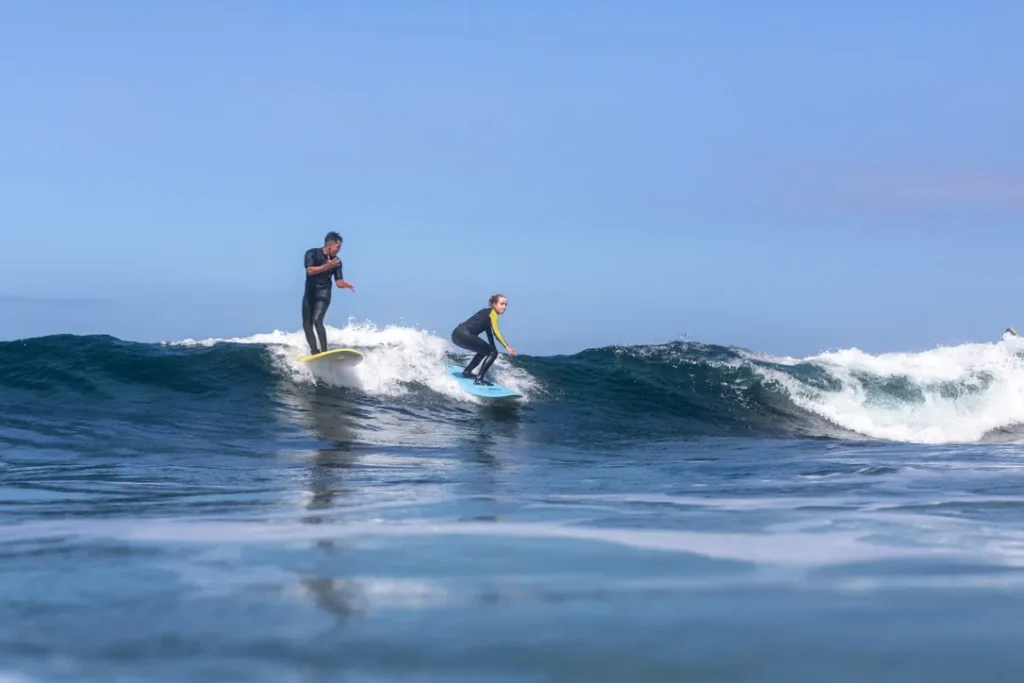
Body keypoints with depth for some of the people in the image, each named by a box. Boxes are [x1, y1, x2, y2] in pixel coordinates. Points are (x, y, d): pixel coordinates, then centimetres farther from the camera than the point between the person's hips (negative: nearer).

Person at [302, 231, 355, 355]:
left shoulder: (336, 261, 0)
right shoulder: (312, 254, -7)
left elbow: (338, 282, -1)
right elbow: (310, 270, -21)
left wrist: (345, 284, -23)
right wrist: (327, 266, -30)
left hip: (323, 293, -2)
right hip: (309, 293, 2)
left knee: (317, 320, -22)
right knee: (307, 324, 3)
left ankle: (324, 352, -25)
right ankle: (315, 353, 9)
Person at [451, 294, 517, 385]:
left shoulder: (487, 313, 26)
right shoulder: (492, 313, -2)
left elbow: (489, 333, 32)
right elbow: (495, 331, -16)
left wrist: (493, 349, 32)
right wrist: (507, 346, -24)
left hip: (458, 334, 10)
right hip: (465, 334, -10)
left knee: (484, 350, 29)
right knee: (493, 352, -6)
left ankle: (467, 372, 30)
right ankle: (479, 379, -14)